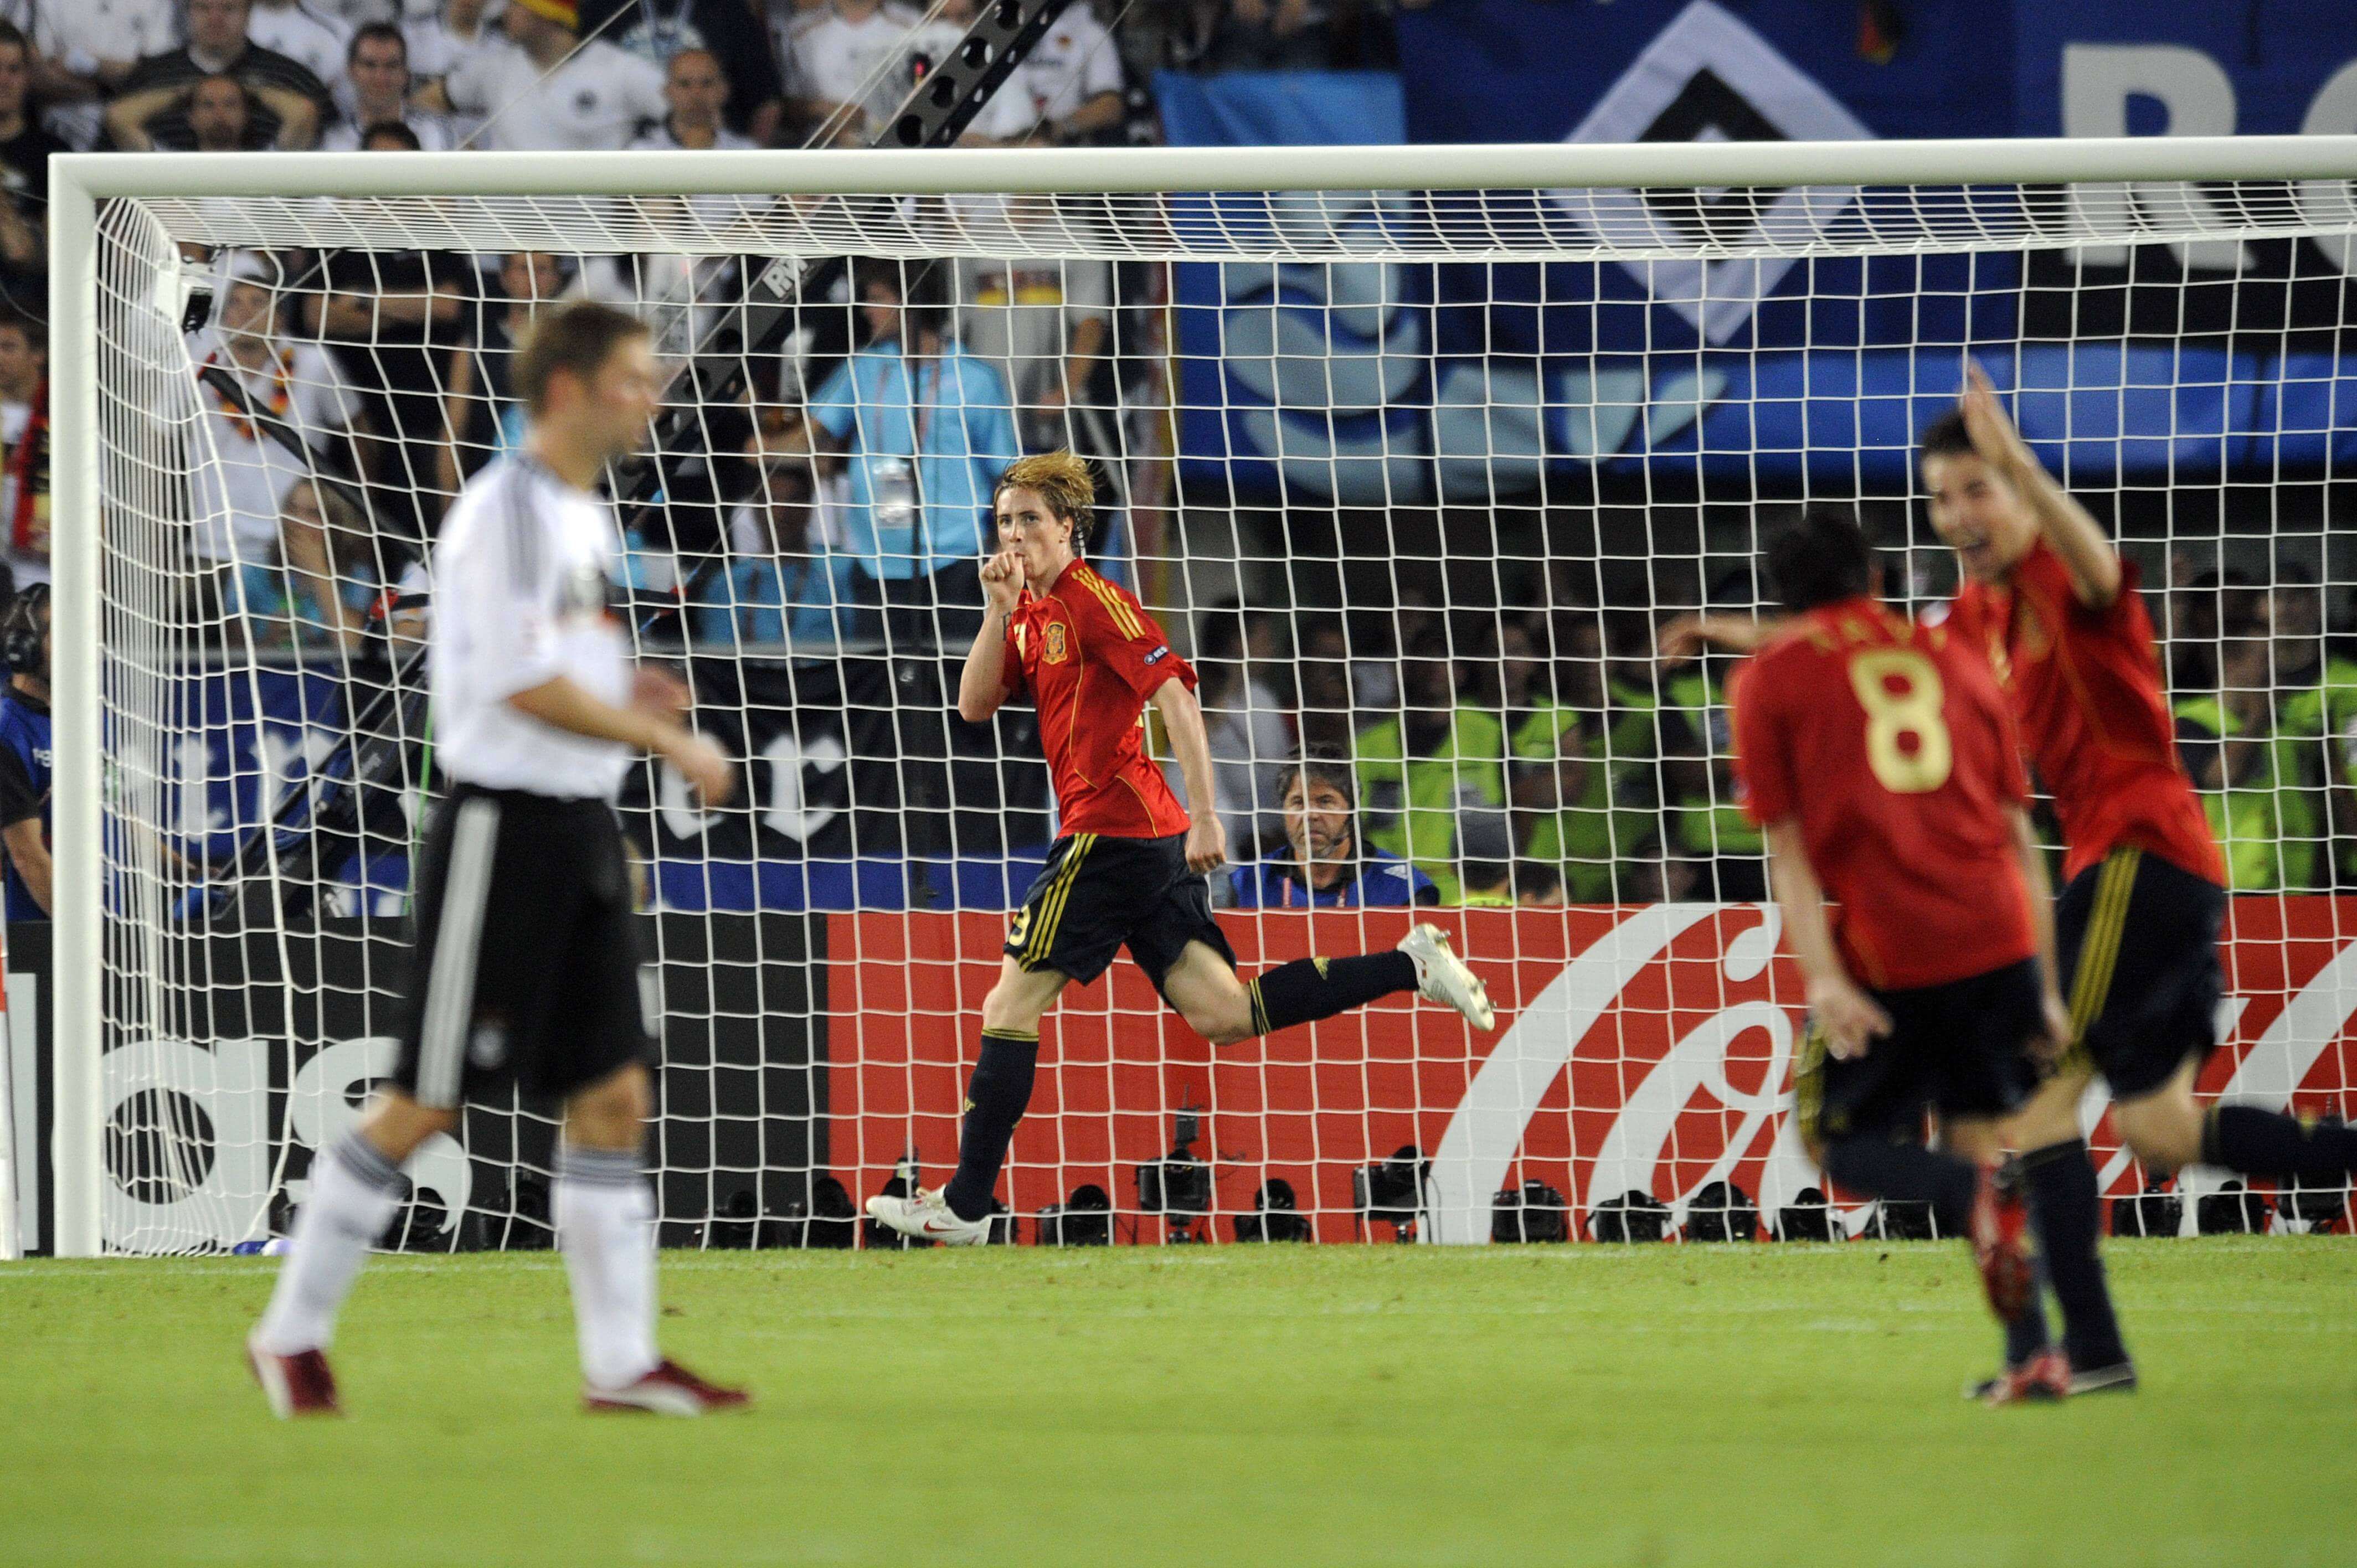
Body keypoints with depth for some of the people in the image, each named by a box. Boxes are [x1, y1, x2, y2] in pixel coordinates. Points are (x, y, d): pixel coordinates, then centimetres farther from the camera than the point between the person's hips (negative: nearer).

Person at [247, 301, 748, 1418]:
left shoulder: (584, 515, 15)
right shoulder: (510, 509, -14)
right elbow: (521, 684, -21)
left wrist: (631, 697, 7)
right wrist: (669, 743, -16)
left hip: (582, 832, 9)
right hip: (504, 828, -9)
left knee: (614, 1093, 5)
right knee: (425, 1103, -4)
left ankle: (620, 1359, 7)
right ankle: (292, 1335, 6)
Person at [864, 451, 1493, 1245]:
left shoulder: (1092, 600, -10)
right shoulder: (1034, 612, 18)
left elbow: (1174, 694, -17)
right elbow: (975, 706, 13)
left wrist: (1204, 814, -23)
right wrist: (1000, 609, 1)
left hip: (1109, 833, -10)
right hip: (1152, 841, 10)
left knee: (1012, 1006, -5)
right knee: (1223, 1015, 6)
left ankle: (964, 1206, -2)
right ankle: (1411, 965, 5)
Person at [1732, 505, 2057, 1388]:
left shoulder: (1770, 678, 9)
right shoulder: (1953, 659, 18)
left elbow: (1788, 850, -1)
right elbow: (2020, 834, 16)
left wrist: (1825, 980, -8)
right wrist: (2048, 990, 18)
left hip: (1886, 950, -3)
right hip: (1999, 940, 3)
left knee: (1843, 1141, 10)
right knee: (1984, 1134, 12)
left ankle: (1973, 1192, -22)